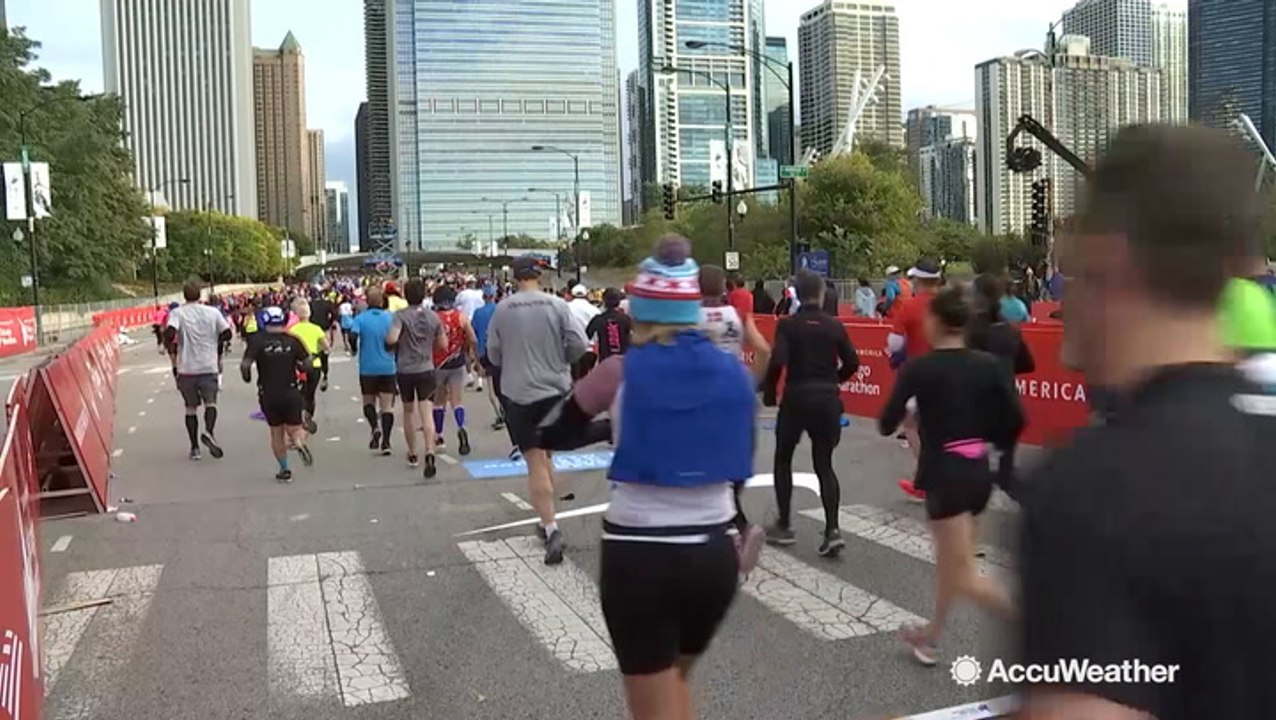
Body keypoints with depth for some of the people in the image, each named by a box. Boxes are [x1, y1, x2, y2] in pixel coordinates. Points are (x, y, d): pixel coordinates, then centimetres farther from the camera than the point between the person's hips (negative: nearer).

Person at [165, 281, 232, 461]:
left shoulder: (177, 313, -1)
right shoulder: (213, 312, 4)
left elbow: (169, 333, -17)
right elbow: (227, 333, 1)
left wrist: (172, 352, -2)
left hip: (186, 368, 0)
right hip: (209, 366, 0)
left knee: (191, 408, 11)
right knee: (210, 402, 3)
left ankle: (194, 448, 13)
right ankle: (209, 432, -26)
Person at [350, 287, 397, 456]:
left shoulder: (360, 318, -6)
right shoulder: (391, 318, -3)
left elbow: (353, 336, -18)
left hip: (368, 368, 0)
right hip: (388, 367, 0)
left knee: (368, 401, 17)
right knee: (387, 405, 3)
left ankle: (375, 428, -9)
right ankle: (385, 442, -3)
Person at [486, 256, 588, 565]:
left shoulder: (502, 309, -4)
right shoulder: (557, 305, -5)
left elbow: (493, 354, 4)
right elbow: (578, 344, -8)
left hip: (519, 392, -2)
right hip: (555, 389, 2)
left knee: (535, 462, -1)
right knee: (545, 455, 19)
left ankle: (551, 528, -12)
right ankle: (548, 520, 26)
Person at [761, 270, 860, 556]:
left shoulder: (787, 325, -7)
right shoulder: (835, 325, 2)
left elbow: (777, 362, -18)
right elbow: (852, 363, 2)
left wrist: (768, 393, -4)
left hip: (796, 398, -2)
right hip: (827, 399, 2)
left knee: (783, 460, 18)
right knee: (824, 465, 10)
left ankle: (784, 526, 21)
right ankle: (832, 530, -5)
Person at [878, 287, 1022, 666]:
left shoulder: (919, 368, -11)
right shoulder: (988, 364, 1)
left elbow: (887, 425, -9)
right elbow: (1015, 421, -2)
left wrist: (912, 410, 12)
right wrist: (983, 439, 15)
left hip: (944, 475, -7)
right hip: (979, 473, 7)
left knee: (965, 577, -2)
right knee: (949, 561, 21)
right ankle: (930, 637, 36)